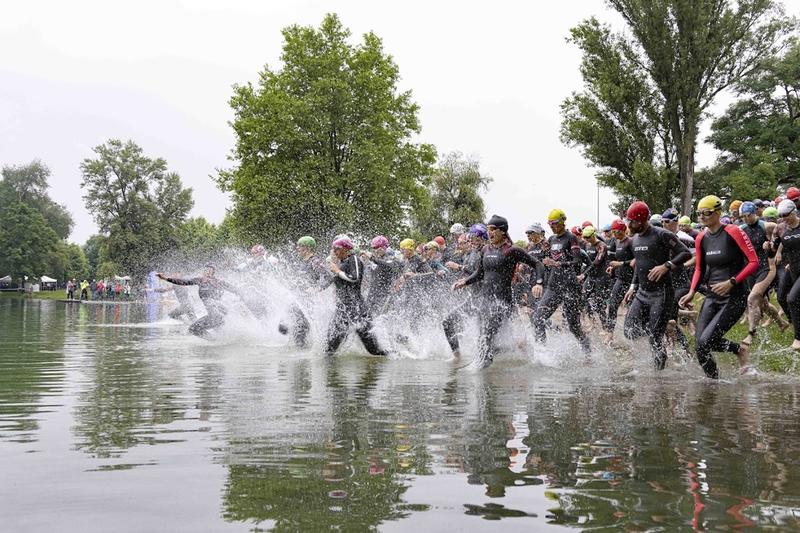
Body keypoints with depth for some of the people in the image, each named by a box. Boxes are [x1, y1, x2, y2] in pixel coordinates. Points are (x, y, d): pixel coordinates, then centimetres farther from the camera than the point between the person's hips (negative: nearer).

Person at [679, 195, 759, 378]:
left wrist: (731, 282, -21)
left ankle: (740, 351, 13)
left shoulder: (733, 232, -11)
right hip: (712, 297, 6)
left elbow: (754, 262, -12)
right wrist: (692, 292, 3)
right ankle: (739, 349, 18)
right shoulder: (701, 238, 6)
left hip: (734, 298, -6)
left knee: (705, 341, -15)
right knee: (700, 342, -6)